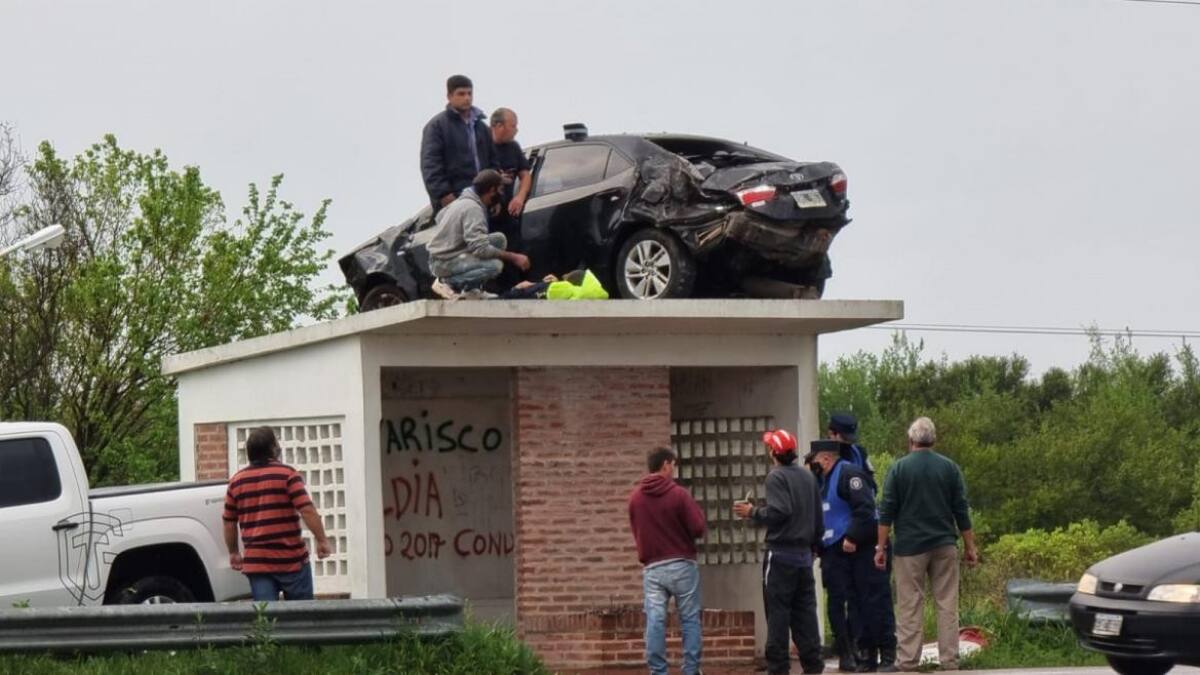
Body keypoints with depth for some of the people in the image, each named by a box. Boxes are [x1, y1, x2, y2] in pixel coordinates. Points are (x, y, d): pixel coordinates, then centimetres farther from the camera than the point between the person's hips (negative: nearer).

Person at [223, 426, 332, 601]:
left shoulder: (236, 481, 8)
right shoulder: (287, 475, -6)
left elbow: (229, 523, 13)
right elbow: (307, 510, -15)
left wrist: (233, 553, 24)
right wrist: (322, 541, -8)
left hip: (256, 562, 3)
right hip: (291, 560, -3)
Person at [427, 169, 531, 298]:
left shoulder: (464, 200, 7)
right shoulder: (473, 209, -23)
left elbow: (440, 216, 23)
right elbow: (480, 248, -29)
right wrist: (513, 257, -22)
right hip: (444, 263, -10)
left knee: (499, 239, 6)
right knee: (494, 265, -29)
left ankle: (472, 288, 5)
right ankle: (448, 282, -9)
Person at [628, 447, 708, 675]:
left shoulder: (635, 498, 5)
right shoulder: (678, 494, -9)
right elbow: (698, 529, -9)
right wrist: (696, 510, 9)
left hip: (652, 568, 3)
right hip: (681, 565, -3)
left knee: (655, 622, 0)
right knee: (690, 621, 5)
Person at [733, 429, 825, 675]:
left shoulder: (777, 477, -11)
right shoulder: (807, 475, 12)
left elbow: (778, 511, -23)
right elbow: (818, 516, 17)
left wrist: (752, 512, -8)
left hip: (781, 553, -7)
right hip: (804, 553, 7)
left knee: (778, 612, -4)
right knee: (805, 611, 10)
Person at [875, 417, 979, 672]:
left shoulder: (899, 468, -1)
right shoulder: (949, 467, 4)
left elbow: (887, 511, -3)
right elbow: (961, 511, 5)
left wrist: (881, 547, 2)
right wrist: (969, 547, 11)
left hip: (909, 546, -2)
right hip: (944, 545, 2)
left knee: (910, 606, 1)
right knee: (947, 605, 4)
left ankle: (909, 661, -2)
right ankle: (949, 661, 2)